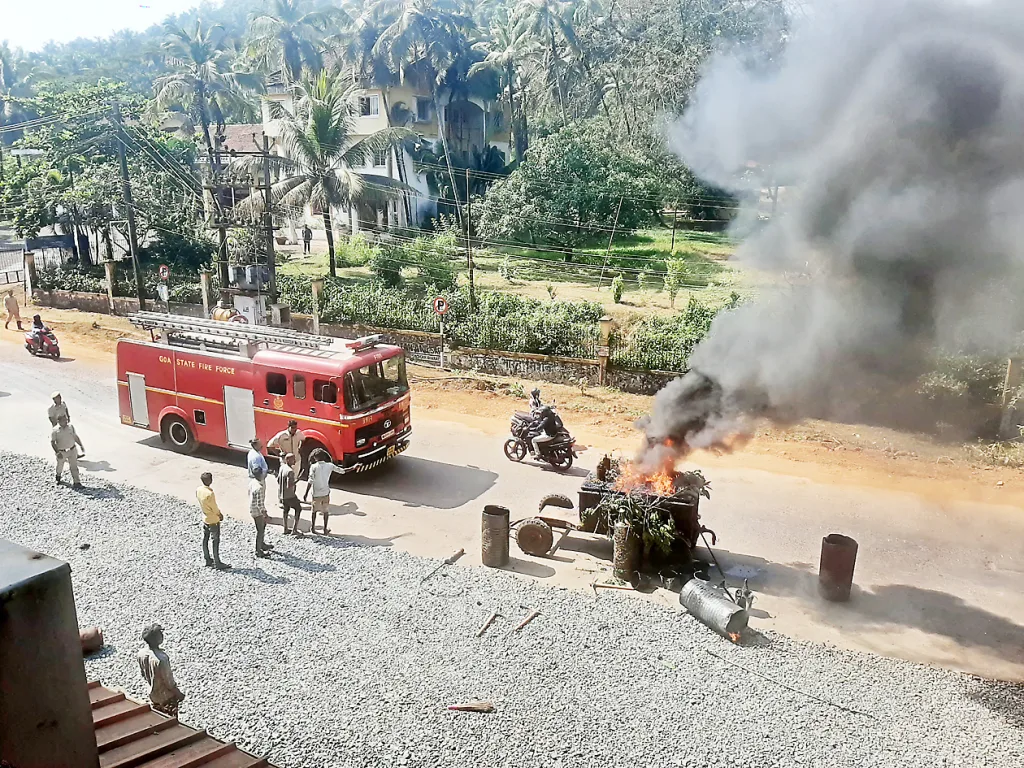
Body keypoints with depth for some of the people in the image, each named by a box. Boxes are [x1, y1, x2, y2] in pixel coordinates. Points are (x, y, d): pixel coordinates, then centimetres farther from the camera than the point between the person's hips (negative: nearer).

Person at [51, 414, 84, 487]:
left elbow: (75, 437, 9)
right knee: (60, 466, 20)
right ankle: (58, 477, 50)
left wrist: (81, 445, 4)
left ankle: (77, 483, -4)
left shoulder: (71, 427, -2)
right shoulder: (55, 430, -13)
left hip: (72, 450, 1)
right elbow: (52, 442, -13)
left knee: (74, 467, -3)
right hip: (61, 452, -1)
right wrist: (57, 452, -21)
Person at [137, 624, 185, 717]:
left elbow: (143, 673, 3)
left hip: (153, 694, 7)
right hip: (166, 696, -6)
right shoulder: (161, 659, -36)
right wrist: (178, 694, -9)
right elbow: (168, 681, -25)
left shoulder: (141, 653, -15)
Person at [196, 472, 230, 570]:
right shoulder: (209, 493, -30)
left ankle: (208, 560, 27)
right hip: (213, 520, -8)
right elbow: (214, 508, -20)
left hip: (205, 518, 8)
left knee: (205, 539, 15)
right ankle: (217, 563, 8)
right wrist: (220, 515, 1)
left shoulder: (198, 490, -6)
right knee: (216, 541, 2)